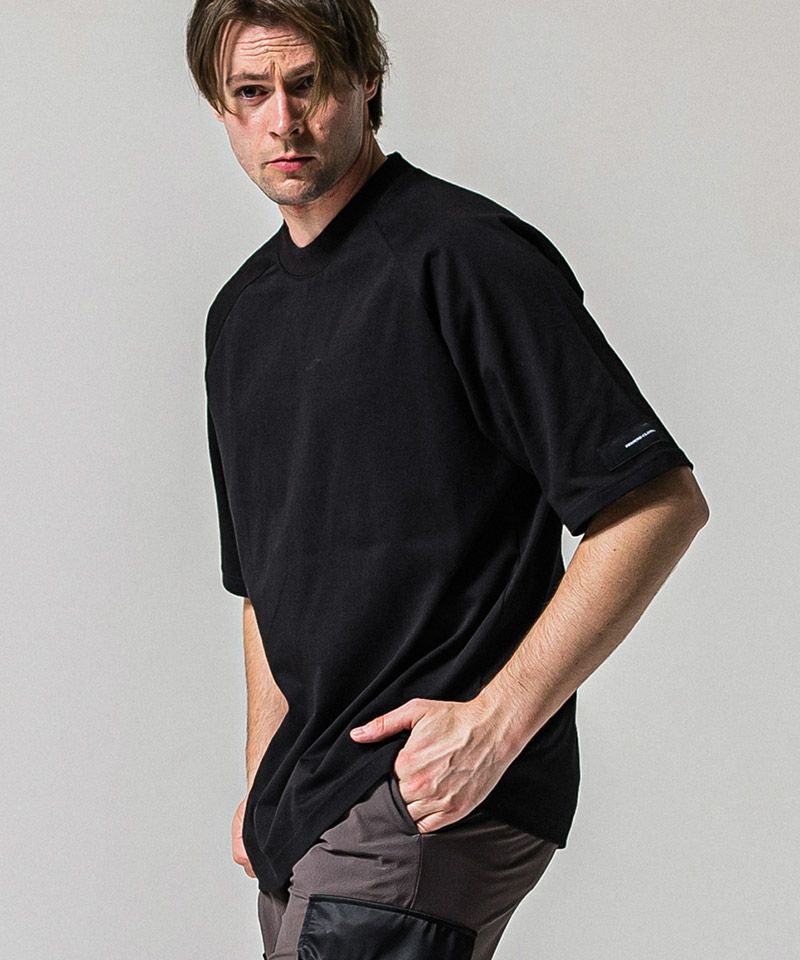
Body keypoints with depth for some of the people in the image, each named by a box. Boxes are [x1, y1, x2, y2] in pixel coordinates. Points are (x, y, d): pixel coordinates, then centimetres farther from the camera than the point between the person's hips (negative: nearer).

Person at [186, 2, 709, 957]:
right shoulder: (240, 312, 15)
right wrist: (263, 784, 17)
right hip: (311, 801, 8)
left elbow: (660, 503, -14)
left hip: (441, 796, -7)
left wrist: (497, 722, -18)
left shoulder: (464, 256, -10)